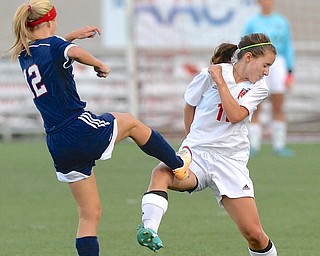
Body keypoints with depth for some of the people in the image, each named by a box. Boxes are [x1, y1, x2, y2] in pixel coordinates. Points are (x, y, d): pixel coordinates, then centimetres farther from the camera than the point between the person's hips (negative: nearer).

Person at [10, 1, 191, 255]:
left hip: (58, 145, 6)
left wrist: (73, 35, 34)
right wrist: (100, 64, -14)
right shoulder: (53, 45, -9)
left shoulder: (25, 55, 12)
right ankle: (178, 163, 39)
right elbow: (75, 53, -33)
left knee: (89, 214, 12)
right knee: (129, 121, 26)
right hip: (82, 128, -6)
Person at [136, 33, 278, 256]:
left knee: (254, 234, -5)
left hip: (231, 162, 2)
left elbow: (235, 115, -13)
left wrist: (220, 82, -14)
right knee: (162, 173, -36)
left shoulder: (259, 87, 5)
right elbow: (190, 105, 16)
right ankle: (149, 231, -51)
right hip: (196, 154, -2)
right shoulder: (210, 74, -2)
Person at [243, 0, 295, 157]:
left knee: (278, 108, 0)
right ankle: (254, 145, -1)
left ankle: (279, 145, 4)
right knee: (255, 109, -5)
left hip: (277, 65, 1)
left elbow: (288, 48, 11)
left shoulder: (282, 22, 10)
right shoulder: (252, 23, 5)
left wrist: (290, 73, 4)